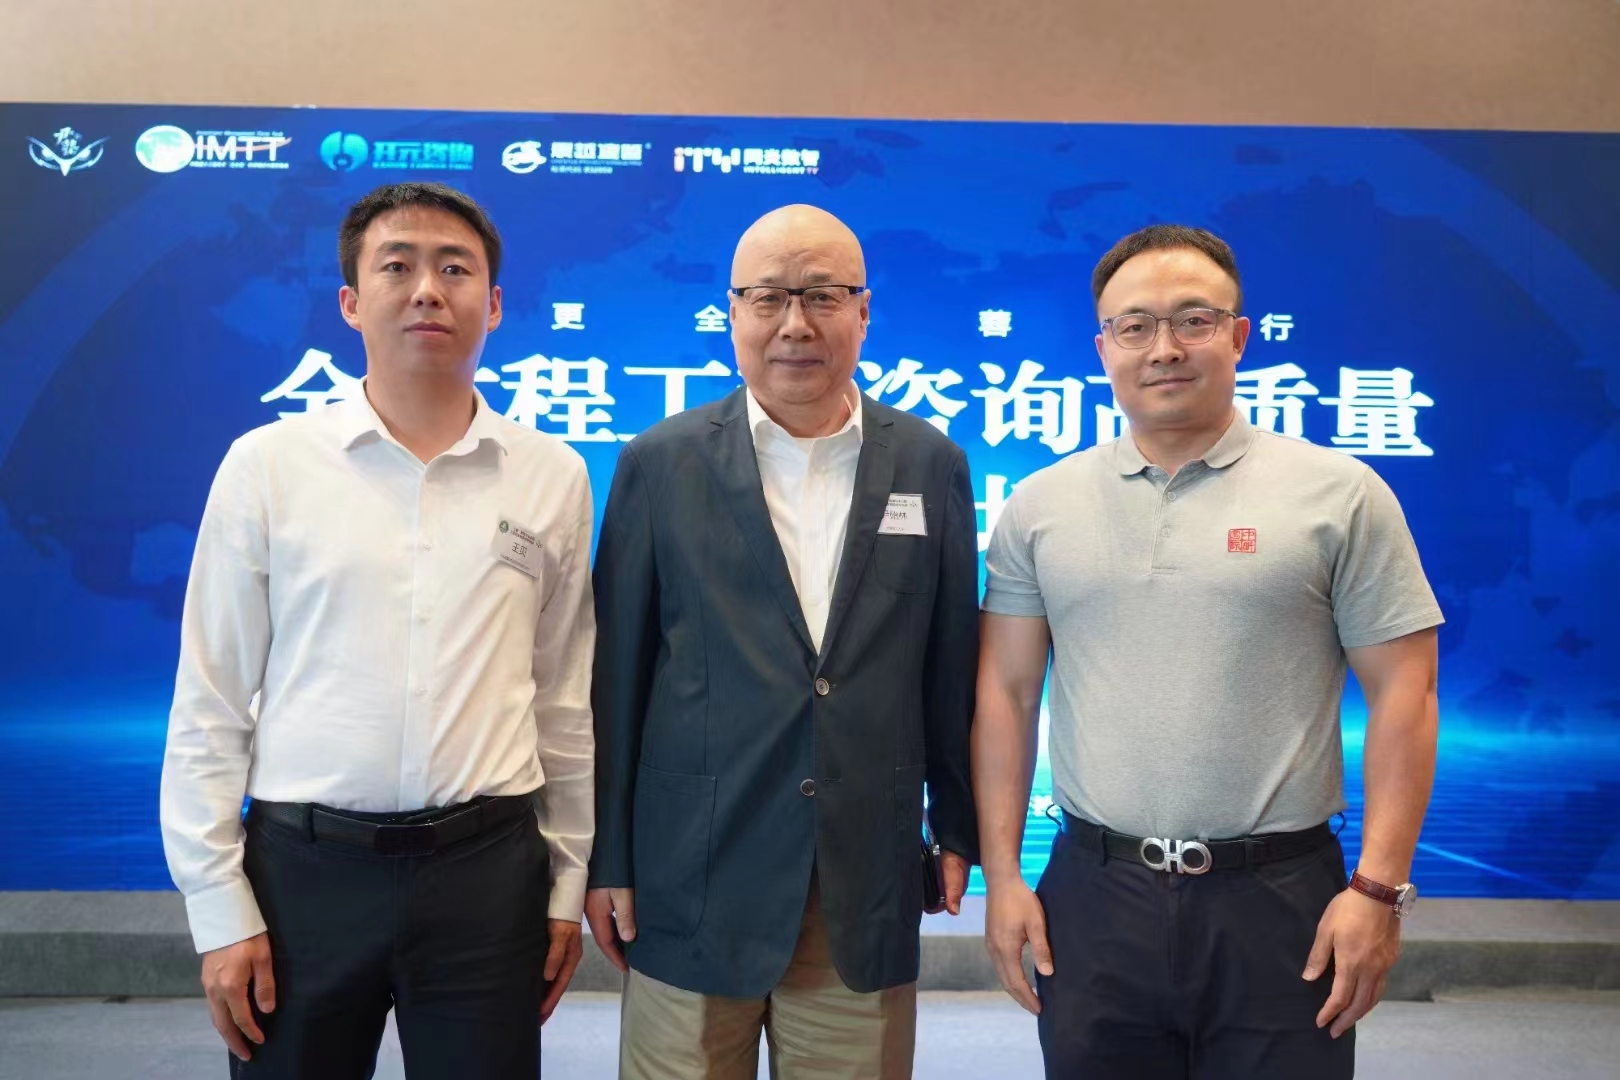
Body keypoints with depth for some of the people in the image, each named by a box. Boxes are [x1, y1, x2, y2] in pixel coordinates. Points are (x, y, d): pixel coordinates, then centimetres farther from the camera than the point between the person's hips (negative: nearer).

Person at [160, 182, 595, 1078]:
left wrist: (569, 878, 7)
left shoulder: (554, 476, 1)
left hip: (487, 868, 1)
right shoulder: (266, 464, -2)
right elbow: (210, 704, 1)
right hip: (303, 866, 0)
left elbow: (566, 699, 6)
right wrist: (219, 906, -1)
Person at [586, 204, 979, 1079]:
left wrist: (958, 827, 10)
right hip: (692, 880, -1)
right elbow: (615, 674, -1)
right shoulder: (660, 464, -2)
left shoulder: (931, 465, 2)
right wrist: (605, 858, 0)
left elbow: (952, 664, 7)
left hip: (868, 888, 2)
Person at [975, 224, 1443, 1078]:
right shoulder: (1038, 507, 3)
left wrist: (1379, 887, -8)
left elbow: (1401, 696, -3)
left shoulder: (1340, 495, -2)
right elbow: (1006, 696, 3)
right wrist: (1002, 875, 0)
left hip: (1281, 897, -1)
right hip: (1091, 893, 2)